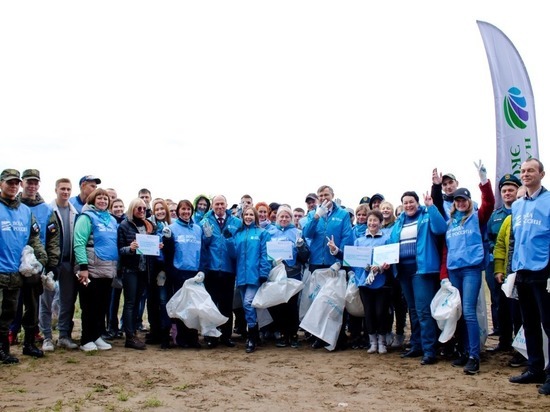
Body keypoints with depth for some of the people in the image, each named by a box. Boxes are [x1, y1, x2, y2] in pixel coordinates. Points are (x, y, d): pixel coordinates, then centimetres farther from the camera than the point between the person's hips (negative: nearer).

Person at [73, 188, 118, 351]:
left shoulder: (112, 220, 14)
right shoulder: (87, 217, -6)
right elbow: (79, 243, -14)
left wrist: (116, 267, 12)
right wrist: (83, 267, -21)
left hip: (108, 270, 6)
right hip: (92, 270, -6)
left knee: (103, 306, 12)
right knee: (90, 306, 1)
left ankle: (97, 336, 22)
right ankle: (86, 340, 11)